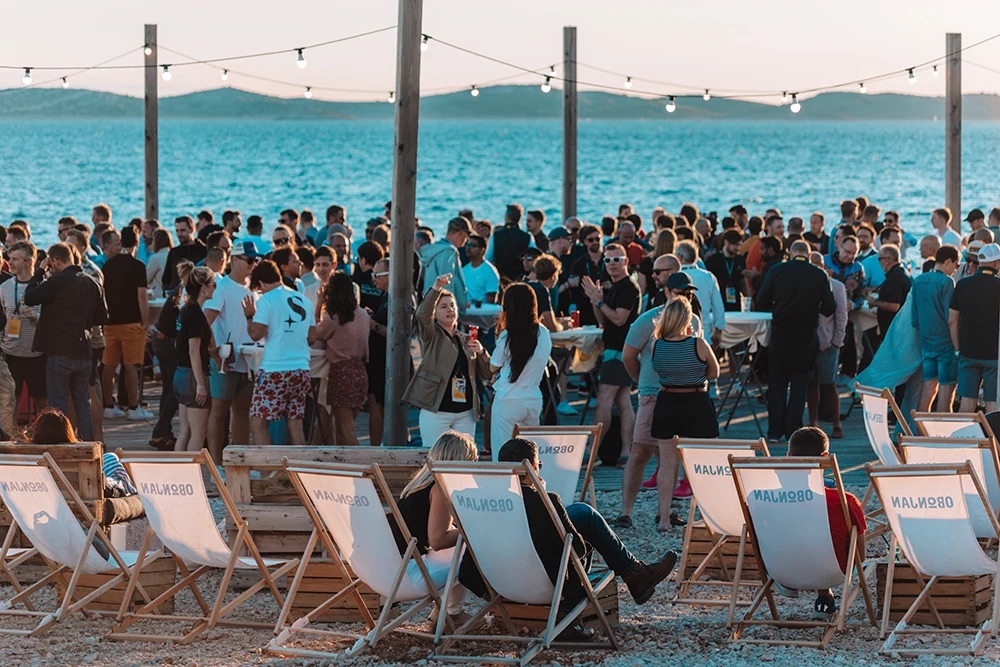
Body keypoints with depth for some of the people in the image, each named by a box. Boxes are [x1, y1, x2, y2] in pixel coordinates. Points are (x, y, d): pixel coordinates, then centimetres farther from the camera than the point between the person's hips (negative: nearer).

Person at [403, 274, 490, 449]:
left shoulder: (465, 340, 18)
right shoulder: (432, 335, 5)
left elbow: (487, 373, 15)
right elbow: (423, 314, -18)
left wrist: (481, 352, -4)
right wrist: (436, 288, -29)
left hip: (465, 414, 5)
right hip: (436, 413, -5)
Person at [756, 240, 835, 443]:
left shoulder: (777, 271, -5)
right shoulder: (819, 275, -5)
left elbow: (762, 302, -4)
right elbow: (829, 308, -5)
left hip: (780, 335, 0)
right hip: (807, 335, 0)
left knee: (777, 382, 9)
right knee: (799, 384, 8)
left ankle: (775, 431, 6)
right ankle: (793, 431, 4)